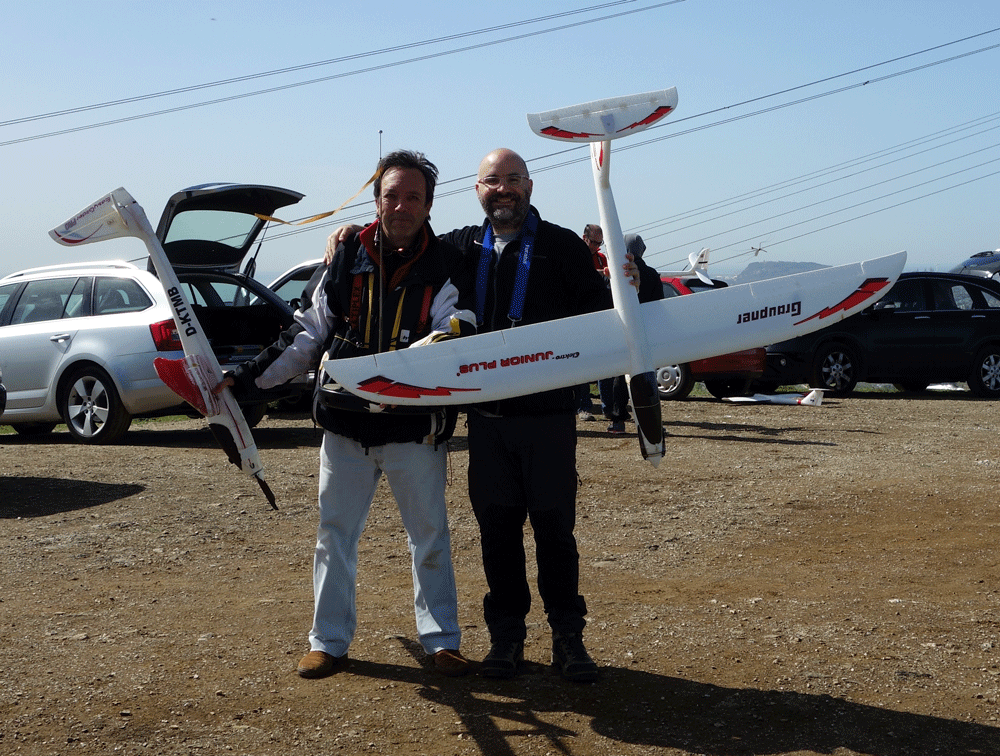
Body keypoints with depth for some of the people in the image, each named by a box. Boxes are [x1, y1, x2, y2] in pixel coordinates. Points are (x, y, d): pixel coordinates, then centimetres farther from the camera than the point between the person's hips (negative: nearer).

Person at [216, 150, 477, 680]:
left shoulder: (444, 265, -2)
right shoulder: (348, 257, 5)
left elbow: (456, 326, -17)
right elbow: (307, 335, 9)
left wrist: (450, 335, -40)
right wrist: (246, 377, 5)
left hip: (415, 427, -2)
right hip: (345, 423, 3)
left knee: (430, 537, 7)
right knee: (335, 535, 8)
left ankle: (441, 640, 20)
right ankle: (329, 640, 20)